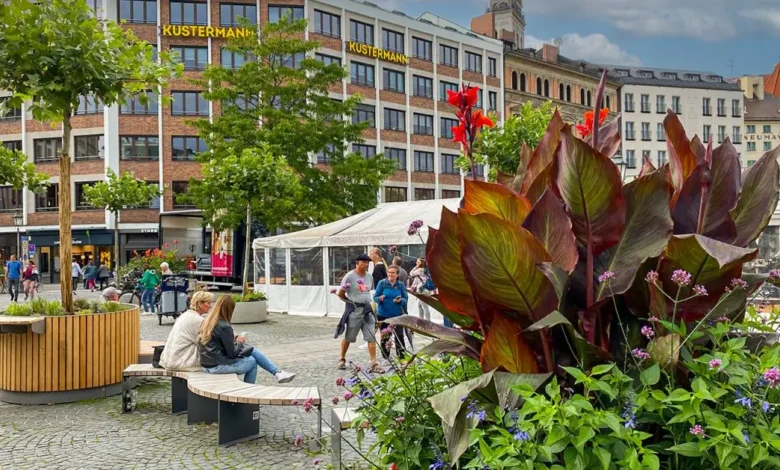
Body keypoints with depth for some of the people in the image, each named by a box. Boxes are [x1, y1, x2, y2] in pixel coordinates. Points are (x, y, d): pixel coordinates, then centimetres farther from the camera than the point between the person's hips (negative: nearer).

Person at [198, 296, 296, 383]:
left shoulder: (207, 322, 5)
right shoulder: (224, 327, -20)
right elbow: (232, 353, -15)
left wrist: (232, 339, 9)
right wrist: (239, 342, 2)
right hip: (218, 366, -8)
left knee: (252, 351, 12)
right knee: (252, 361, 12)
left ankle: (277, 372, 15)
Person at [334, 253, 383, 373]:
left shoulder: (369, 277, 8)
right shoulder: (350, 276, -10)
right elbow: (340, 294, -5)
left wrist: (365, 301, 12)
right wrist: (351, 302, 1)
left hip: (367, 309, 5)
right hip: (354, 310, -5)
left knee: (371, 337, -3)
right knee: (348, 337, 8)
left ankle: (374, 364, -4)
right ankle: (342, 359, 28)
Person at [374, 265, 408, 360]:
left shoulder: (401, 285, -1)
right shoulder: (382, 283, -4)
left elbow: (406, 298, 2)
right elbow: (375, 297, -1)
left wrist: (400, 300, -19)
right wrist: (380, 299, -22)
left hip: (397, 315, 0)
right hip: (383, 315, 0)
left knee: (399, 336, -4)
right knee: (384, 337, 11)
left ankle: (402, 356, 3)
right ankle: (386, 357, 24)